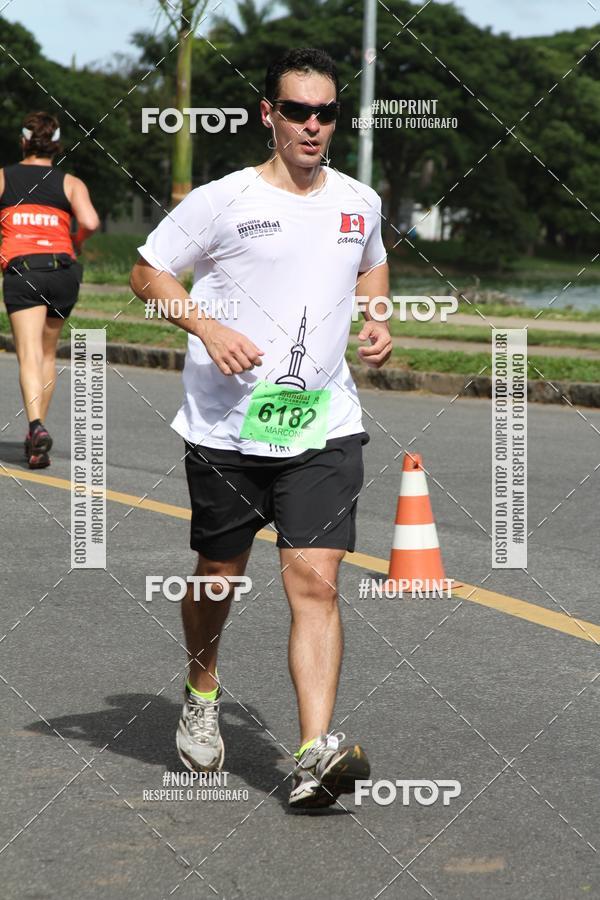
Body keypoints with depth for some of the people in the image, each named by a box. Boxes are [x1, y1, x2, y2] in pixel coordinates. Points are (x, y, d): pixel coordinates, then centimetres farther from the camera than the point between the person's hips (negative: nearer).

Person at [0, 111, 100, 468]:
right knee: (48, 355, 18)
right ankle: (36, 434, 20)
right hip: (62, 270, 2)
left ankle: (36, 425, -34)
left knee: (30, 356, -11)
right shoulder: (71, 183, 8)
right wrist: (76, 244, 13)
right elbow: (90, 222, -8)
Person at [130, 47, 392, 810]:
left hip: (323, 429, 2)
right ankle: (202, 696, 43)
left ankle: (316, 753, -19)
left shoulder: (359, 202, 7)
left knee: (315, 583, -12)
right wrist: (209, 328, -14)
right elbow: (147, 272, 2)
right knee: (219, 576, 14)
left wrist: (375, 321, 9)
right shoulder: (223, 201, -6)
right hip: (225, 427, -1)